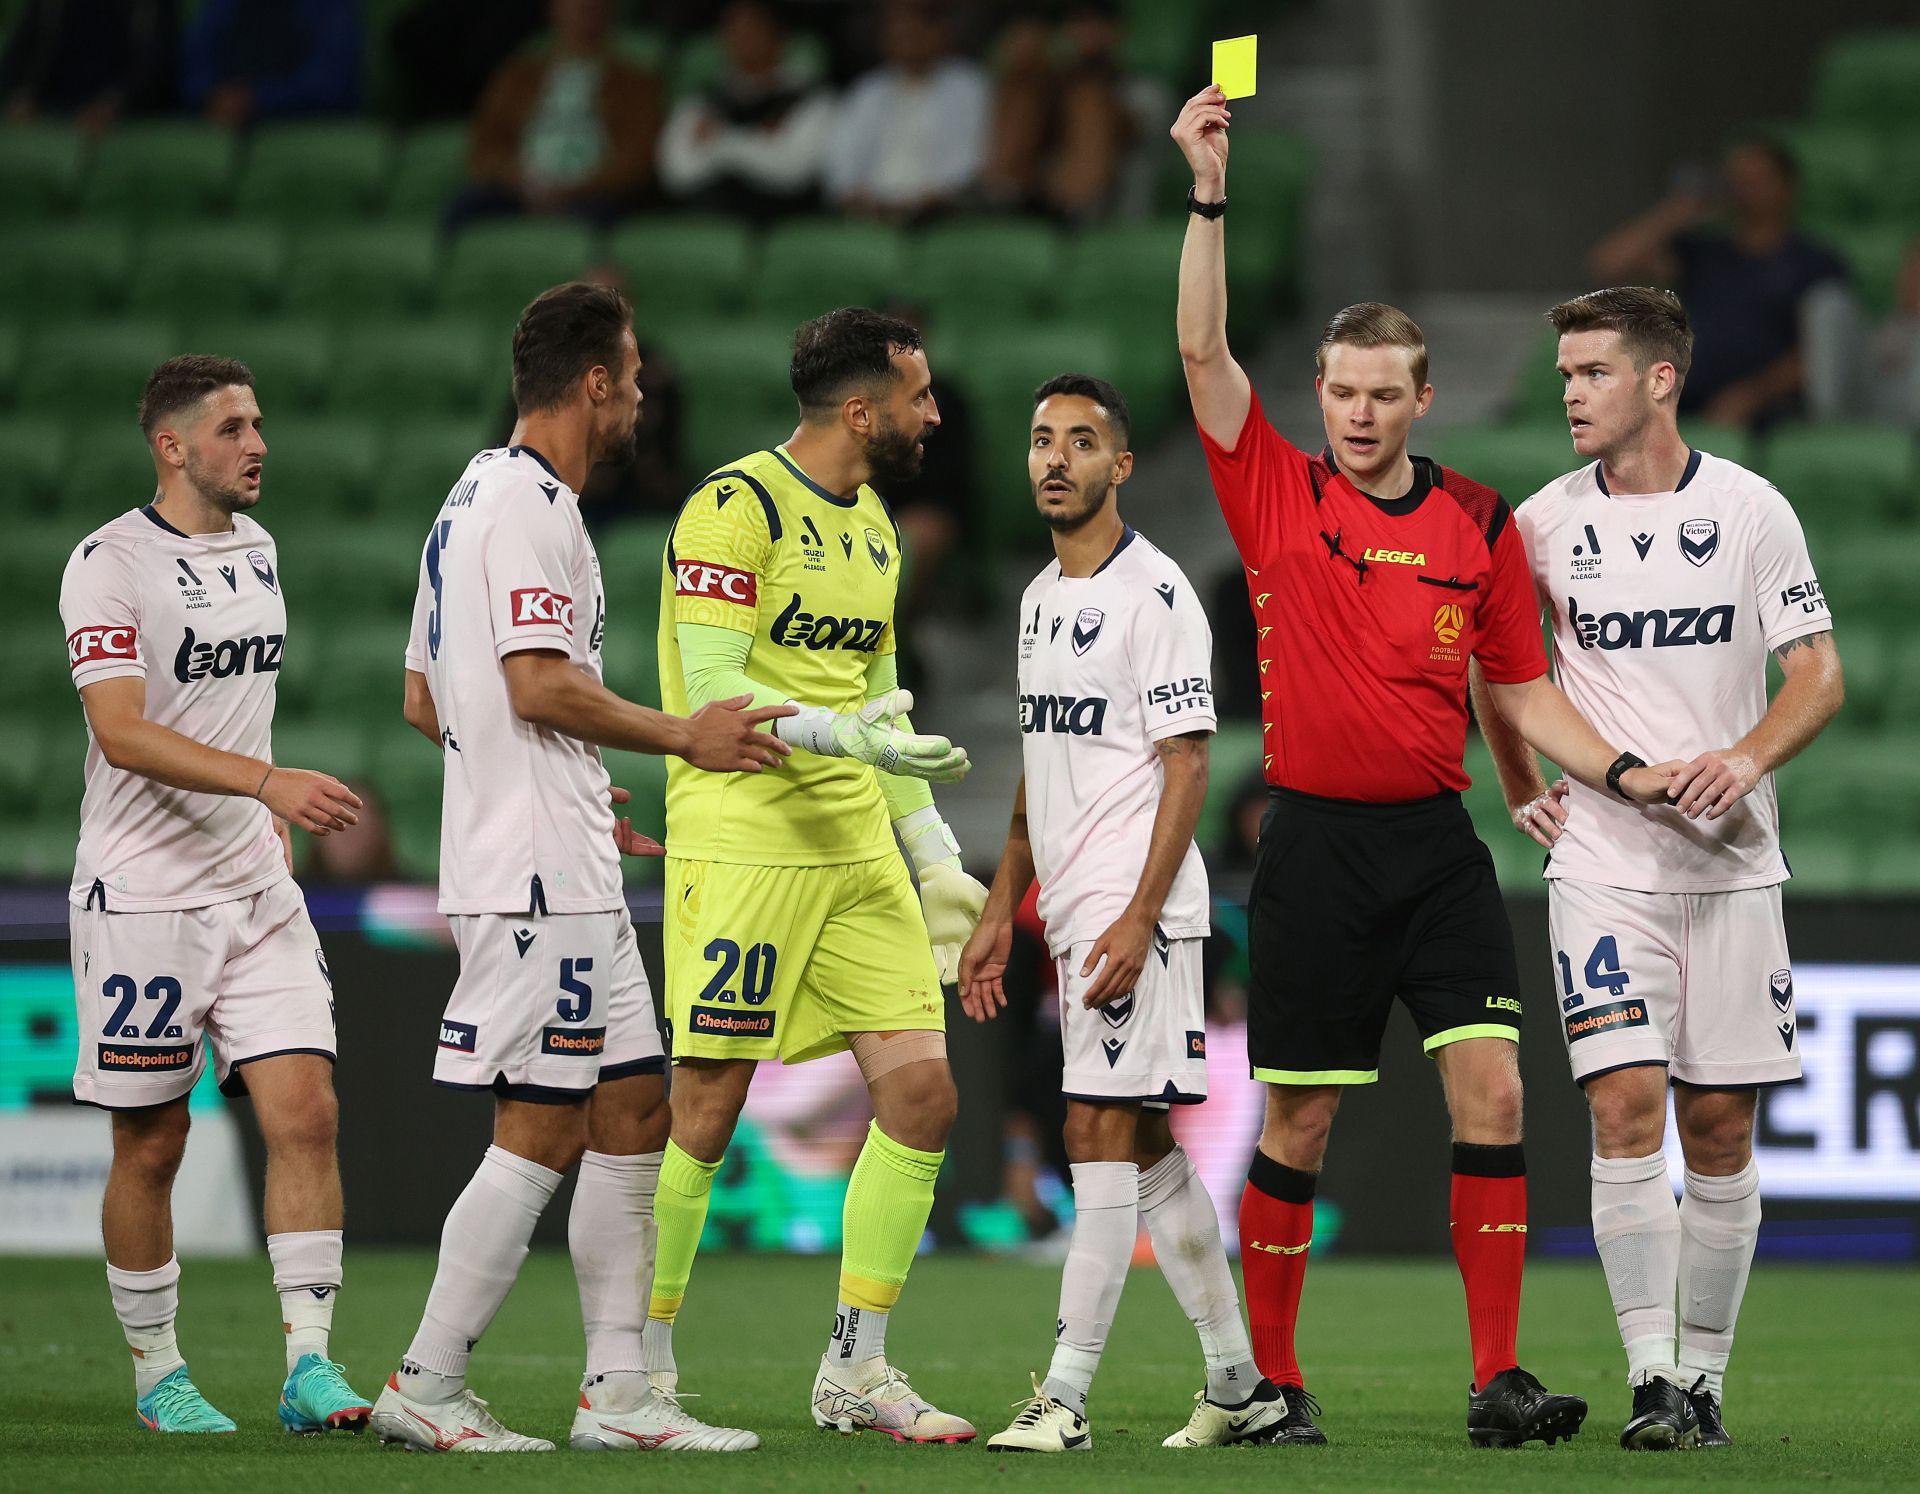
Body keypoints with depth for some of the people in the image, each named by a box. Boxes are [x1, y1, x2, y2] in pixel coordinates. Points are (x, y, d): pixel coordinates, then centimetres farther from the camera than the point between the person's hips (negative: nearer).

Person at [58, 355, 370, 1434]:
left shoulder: (256, 549, 13)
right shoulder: (111, 564, -11)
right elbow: (122, 734, -22)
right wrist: (270, 781, -31)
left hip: (257, 890, 6)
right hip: (143, 892, -6)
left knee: (308, 1112, -7)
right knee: (152, 1144, 2)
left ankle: (310, 1365, -6)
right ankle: (158, 1373, 15)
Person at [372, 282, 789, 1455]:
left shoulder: (477, 499, 19)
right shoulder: (530, 506, -13)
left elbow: (426, 703, 22)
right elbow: (540, 684, -22)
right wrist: (684, 738, -15)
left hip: (568, 877, 11)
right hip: (537, 878, -11)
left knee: (633, 1114, 10)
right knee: (541, 1133, -8)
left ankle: (618, 1392, 12)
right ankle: (427, 1389, -4)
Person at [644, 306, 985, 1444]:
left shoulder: (874, 526, 17)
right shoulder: (736, 507, -9)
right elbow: (711, 687, -16)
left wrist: (936, 852, 19)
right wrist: (842, 733, -26)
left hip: (856, 849, 8)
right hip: (741, 839, -8)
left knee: (923, 1094, 0)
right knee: (706, 1112, -5)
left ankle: (857, 1371, 8)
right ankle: (638, 1370, 8)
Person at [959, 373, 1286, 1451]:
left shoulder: (1154, 592, -10)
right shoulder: (1042, 598, 17)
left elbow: (1186, 766, -15)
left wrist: (1138, 918, -21)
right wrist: (1002, 910, 20)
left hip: (1137, 914, -9)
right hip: (1073, 913, 9)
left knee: (1101, 1131, -11)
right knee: (1147, 1146, 10)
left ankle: (1066, 1397, -13)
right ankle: (1241, 1385, 17)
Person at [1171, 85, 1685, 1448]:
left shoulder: (1481, 528, 7)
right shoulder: (1278, 496, 3)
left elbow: (1524, 691, 13)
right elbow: (1204, 349, -6)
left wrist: (1625, 771, -1)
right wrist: (1210, 194, -12)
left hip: (1438, 847, 1)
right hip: (1315, 847, -1)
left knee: (1491, 1092, -10)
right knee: (1298, 1124, 3)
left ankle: (1500, 1381, -9)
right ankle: (1270, 1379, 14)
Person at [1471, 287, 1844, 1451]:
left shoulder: (1750, 510, -1)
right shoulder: (1544, 523, 2)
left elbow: (1819, 674, -1)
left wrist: (1750, 756, -18)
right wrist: (1522, 791, 13)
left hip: (1730, 861, 0)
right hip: (1600, 863, 0)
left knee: (1719, 1126, 3)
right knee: (1627, 1106, -13)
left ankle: (1706, 1374, 13)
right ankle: (1653, 1379, -14)